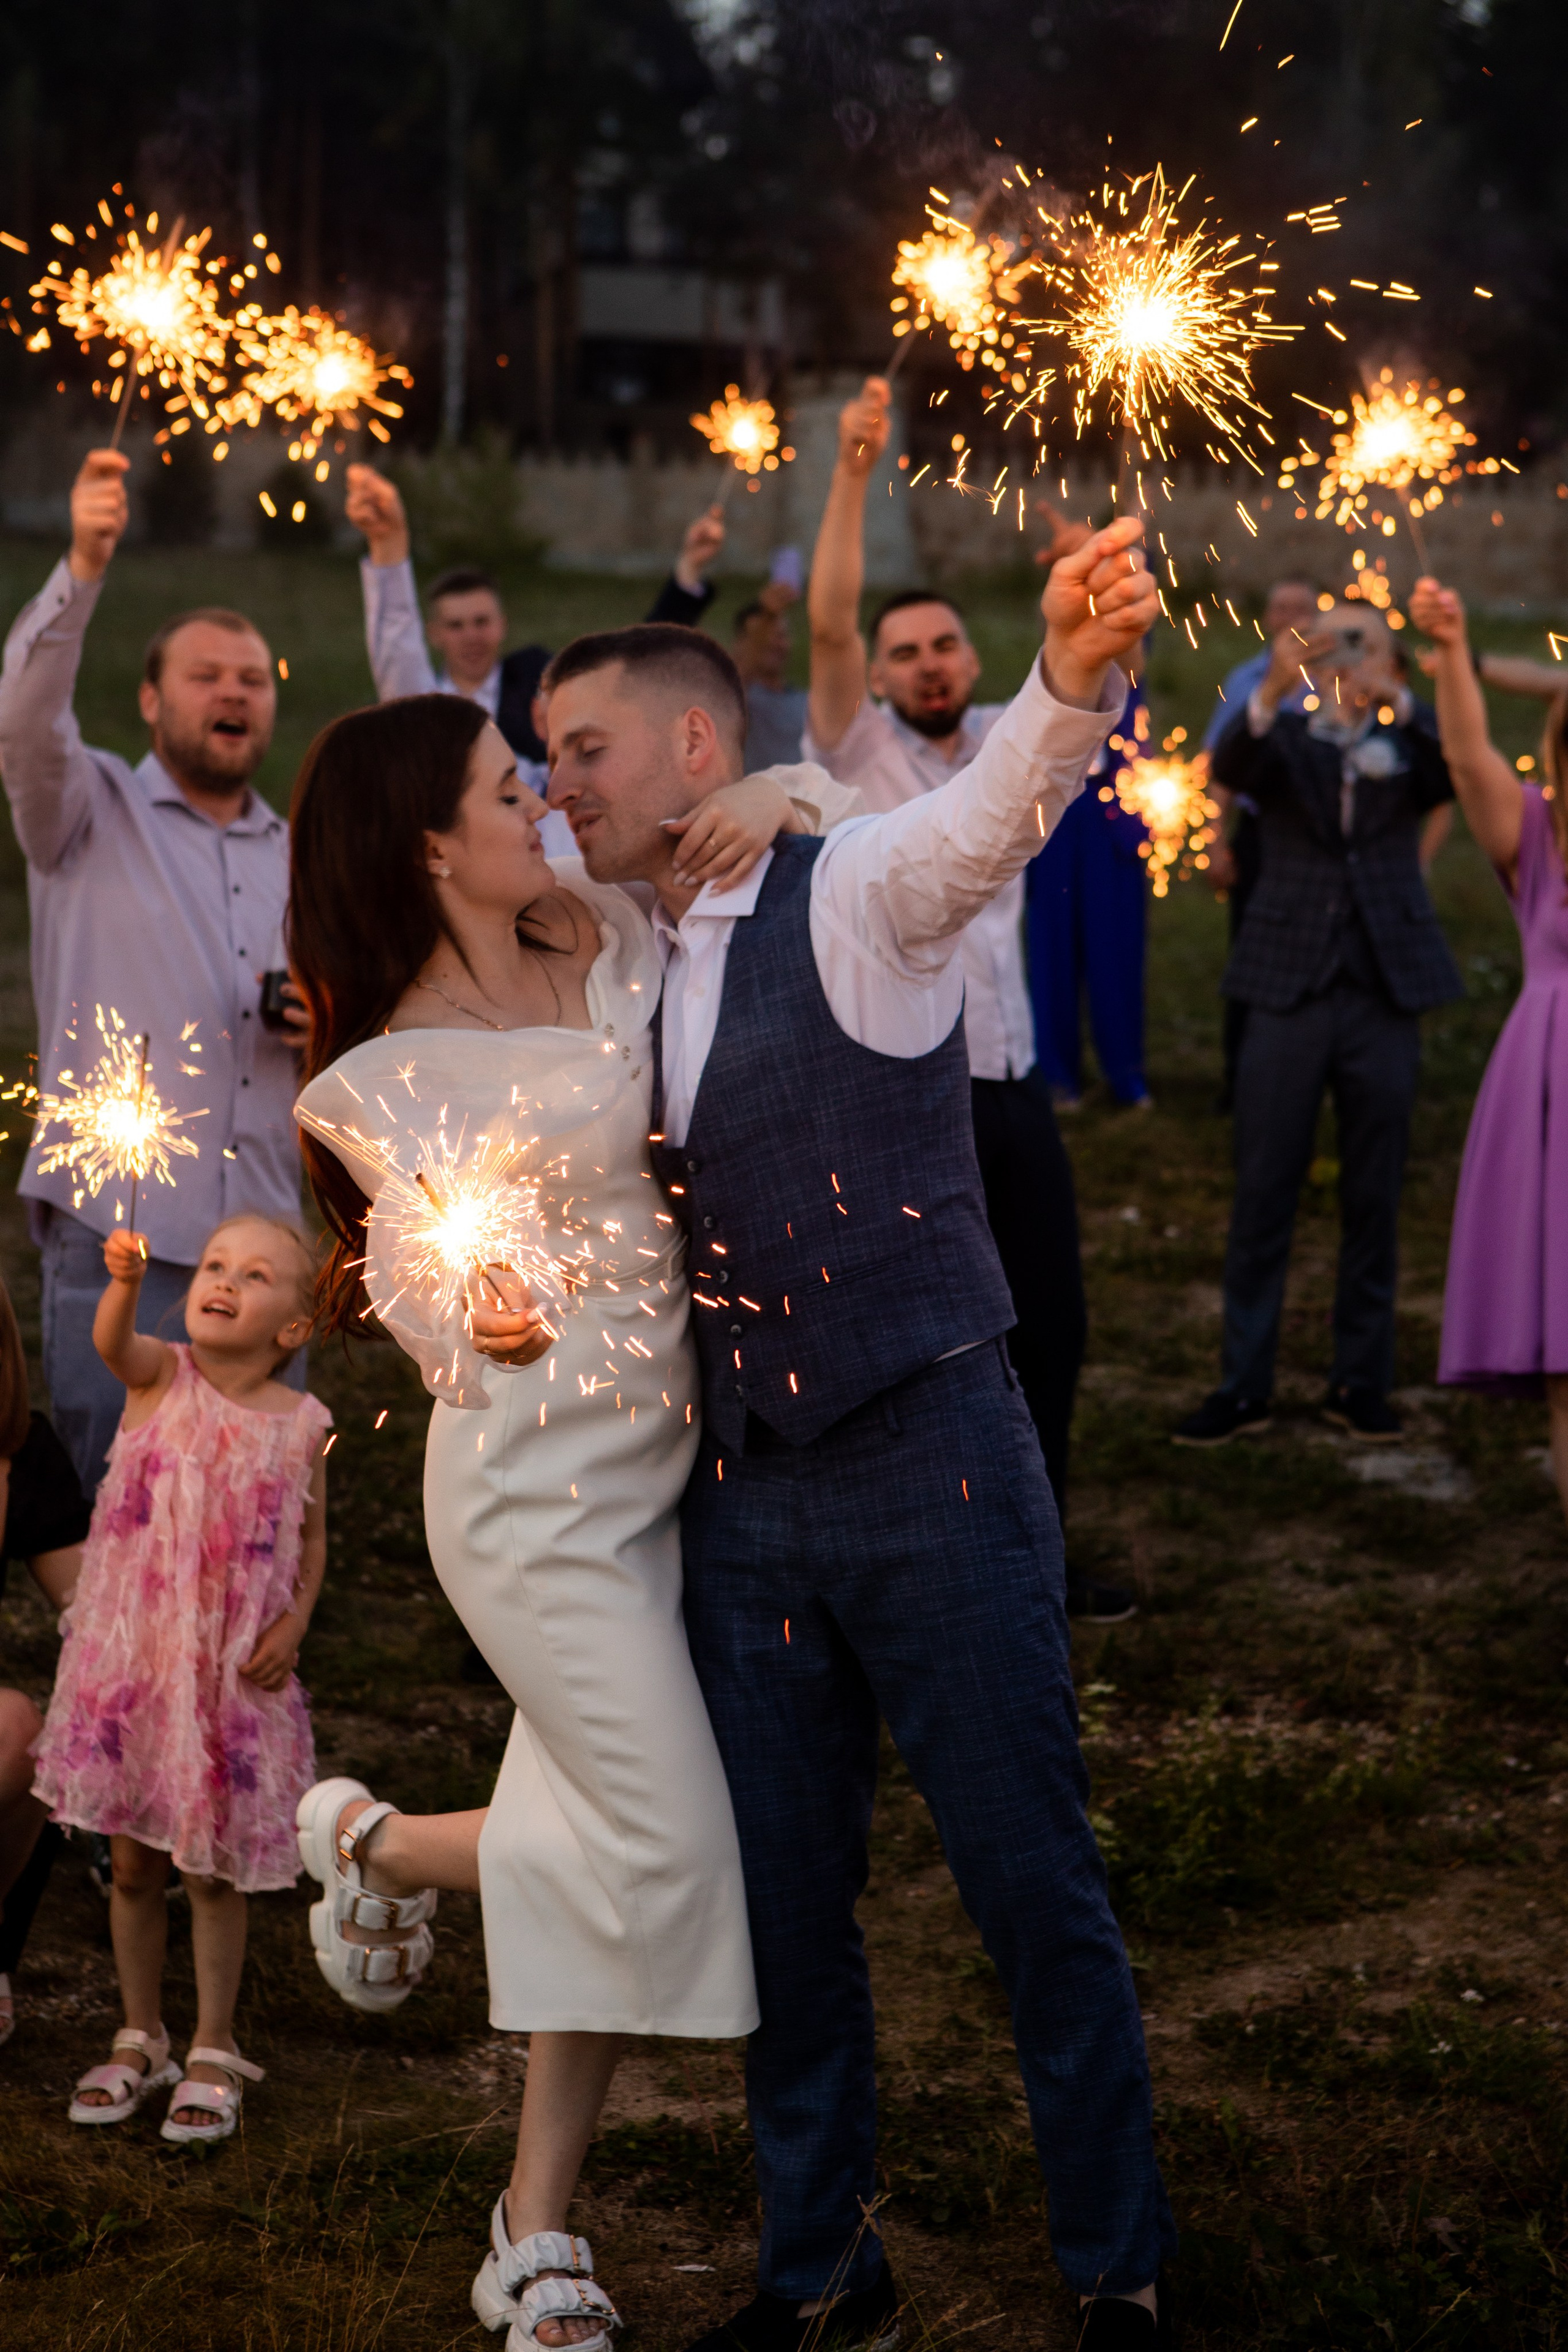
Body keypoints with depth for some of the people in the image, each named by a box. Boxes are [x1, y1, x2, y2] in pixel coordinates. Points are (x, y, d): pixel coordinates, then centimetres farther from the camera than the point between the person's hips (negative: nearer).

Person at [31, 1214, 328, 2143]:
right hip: (134, 1653, 1)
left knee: (216, 1869, 8)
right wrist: (126, 1280, -47)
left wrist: (295, 1625, -9)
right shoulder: (162, 1376, -5)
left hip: (236, 1671, 0)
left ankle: (215, 2052, 23)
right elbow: (113, 1342, -27)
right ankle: (141, 2041, 28)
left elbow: (313, 1540, 7)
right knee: (134, 1861, 11)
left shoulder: (302, 1424, -3)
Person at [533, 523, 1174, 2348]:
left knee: (1032, 1885, 2)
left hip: (931, 1464, -6)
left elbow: (998, 806, -28)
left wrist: (1073, 675, -50)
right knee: (781, 1906, 14)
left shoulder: (855, 893, -6)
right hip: (741, 1496, 6)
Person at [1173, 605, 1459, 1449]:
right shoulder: (1283, 739, 6)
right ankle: (1243, 1385, 8)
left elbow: (1456, 774, -14)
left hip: (1384, 995, 1)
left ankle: (1361, 1383, 17)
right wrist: (1272, 691, -34)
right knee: (1263, 1191, 1)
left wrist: (1399, 702, -30)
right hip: (1289, 991, -1)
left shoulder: (1406, 746, 8)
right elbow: (1228, 770, -16)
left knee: (1373, 1198, 7)